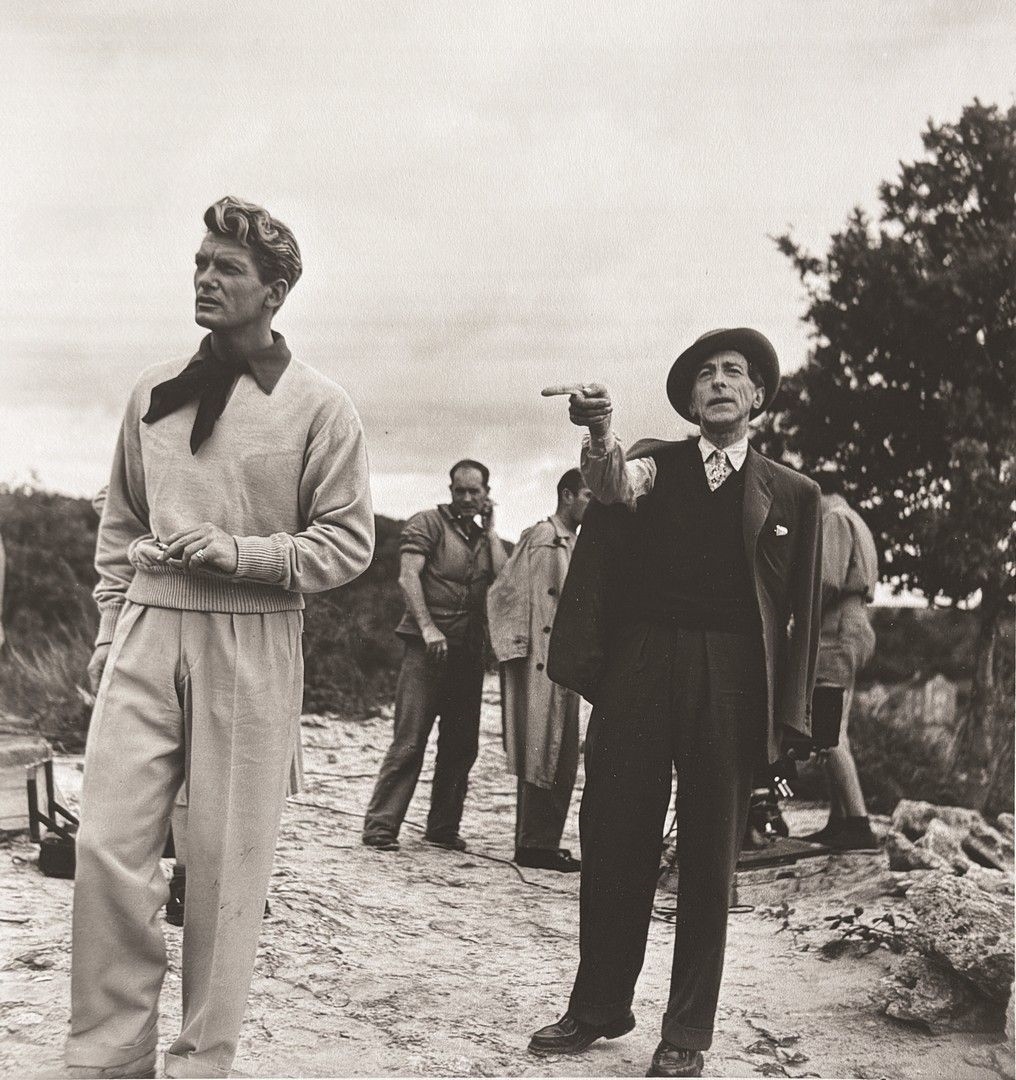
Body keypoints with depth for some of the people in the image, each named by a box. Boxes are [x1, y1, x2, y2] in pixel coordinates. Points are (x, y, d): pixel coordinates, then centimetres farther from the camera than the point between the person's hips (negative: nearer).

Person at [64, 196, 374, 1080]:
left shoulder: (319, 407, -1)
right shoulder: (152, 394, 12)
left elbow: (349, 541, -2)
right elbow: (119, 524, 18)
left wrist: (242, 553, -14)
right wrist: (110, 627, 12)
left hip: (251, 647, -3)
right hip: (147, 639, 3)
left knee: (227, 860, 2)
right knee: (109, 843, -4)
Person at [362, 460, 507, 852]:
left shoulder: (484, 537, 16)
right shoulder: (427, 523, 0)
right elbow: (408, 576, -12)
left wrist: (491, 529, 4)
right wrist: (427, 626, -23)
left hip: (469, 652, 6)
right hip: (428, 647, -6)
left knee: (461, 745, 9)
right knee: (409, 741, -9)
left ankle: (443, 827, 18)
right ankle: (380, 825, -5)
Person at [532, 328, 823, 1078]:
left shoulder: (793, 493, 9)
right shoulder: (656, 464, 9)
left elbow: (800, 612, 6)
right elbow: (615, 486, -15)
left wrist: (787, 714, 0)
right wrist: (600, 433, -37)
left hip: (731, 685, -1)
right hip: (638, 672, 1)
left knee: (709, 860, 5)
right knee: (613, 843, 6)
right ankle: (599, 1007, 21)